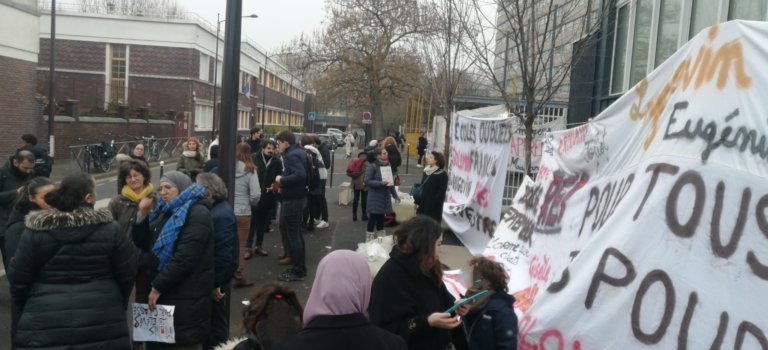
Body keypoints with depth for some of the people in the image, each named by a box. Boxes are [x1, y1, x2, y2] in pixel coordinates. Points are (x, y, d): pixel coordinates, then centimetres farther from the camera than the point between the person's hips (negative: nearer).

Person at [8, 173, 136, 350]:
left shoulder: (35, 231, -6)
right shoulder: (111, 230, -7)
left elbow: (18, 280, 0)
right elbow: (126, 275, -1)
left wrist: (30, 309, 19)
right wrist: (117, 305, 18)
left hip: (46, 325, 0)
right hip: (102, 322, 0)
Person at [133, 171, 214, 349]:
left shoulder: (197, 213, -13)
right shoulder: (164, 211, 14)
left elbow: (184, 258, -21)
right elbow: (143, 243, 13)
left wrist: (158, 287, -17)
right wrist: (142, 213, 2)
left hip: (185, 296, -8)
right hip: (163, 291, 8)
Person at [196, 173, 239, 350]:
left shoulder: (220, 215, -24)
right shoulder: (217, 209, 7)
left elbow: (222, 255, -27)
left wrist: (215, 284, -21)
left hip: (216, 282, -10)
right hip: (213, 279, 10)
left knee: (216, 325, 6)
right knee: (213, 323, 22)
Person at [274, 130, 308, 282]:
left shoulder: (291, 156, -18)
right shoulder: (298, 152, 12)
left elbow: (300, 175, -32)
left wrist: (282, 180, -21)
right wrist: (283, 184, 11)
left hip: (292, 199, -11)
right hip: (297, 196, 11)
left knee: (292, 233, -4)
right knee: (295, 231, 18)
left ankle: (298, 271, 2)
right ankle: (299, 266, 28)